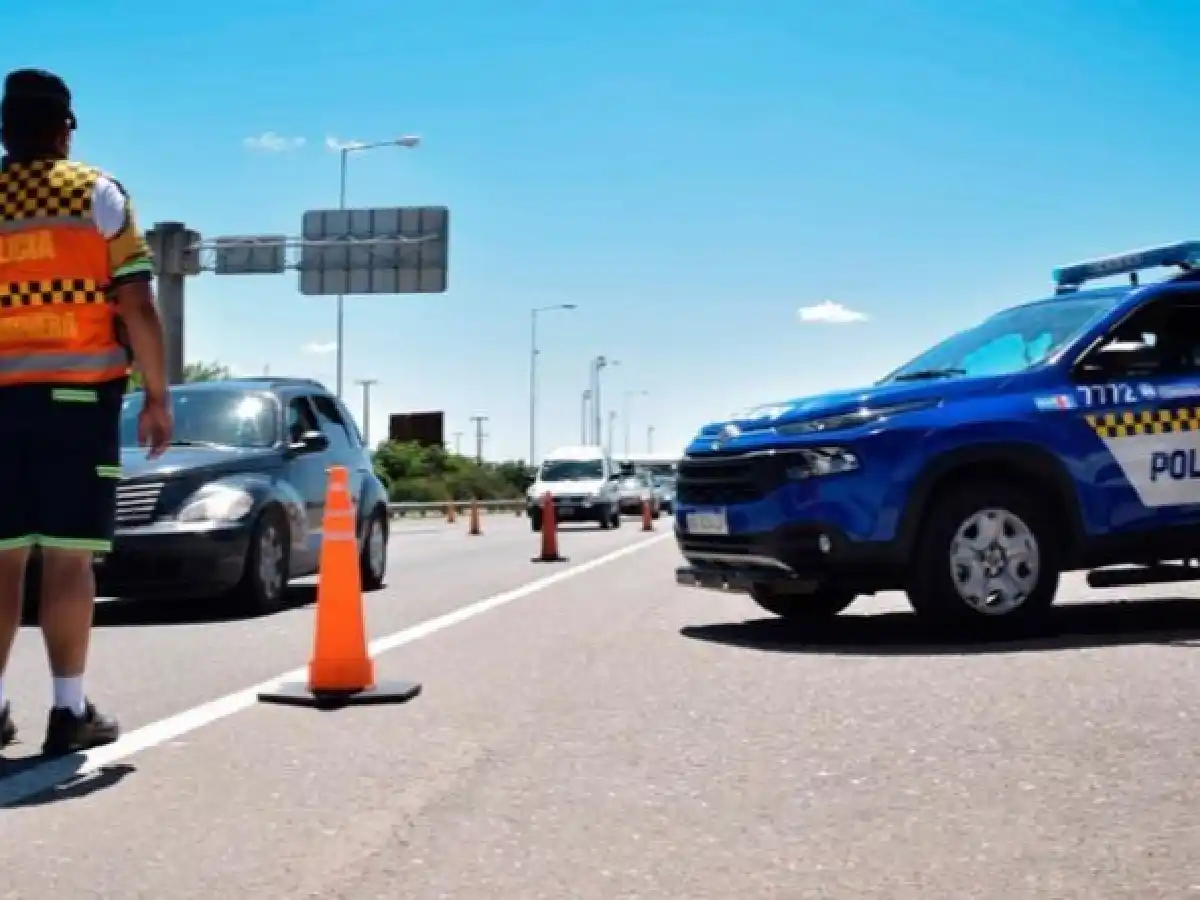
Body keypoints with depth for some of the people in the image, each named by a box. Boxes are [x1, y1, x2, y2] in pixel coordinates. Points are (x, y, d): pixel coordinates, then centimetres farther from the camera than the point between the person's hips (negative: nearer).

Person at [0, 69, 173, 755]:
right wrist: (158, 397, 0)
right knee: (68, 556, -2)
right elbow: (137, 306, -6)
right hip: (77, 394, -3)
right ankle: (70, 709, 1)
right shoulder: (98, 194, 1)